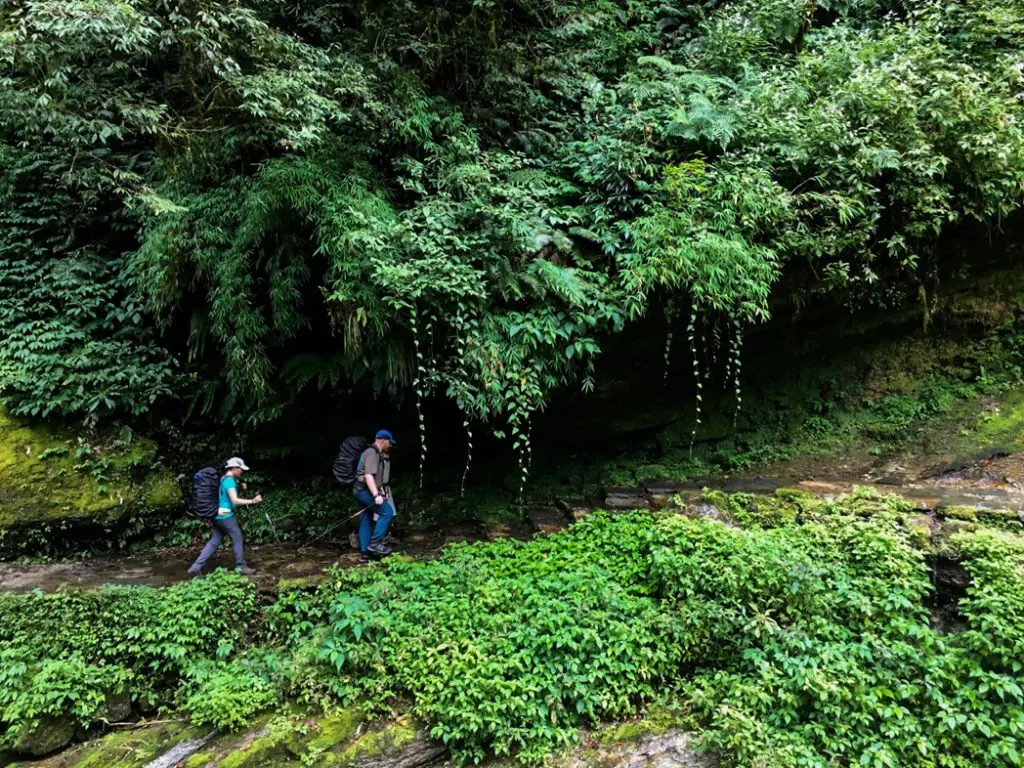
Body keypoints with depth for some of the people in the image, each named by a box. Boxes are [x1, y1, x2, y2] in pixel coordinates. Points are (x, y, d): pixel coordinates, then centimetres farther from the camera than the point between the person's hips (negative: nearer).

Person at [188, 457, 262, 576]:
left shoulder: (223, 479, 15)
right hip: (226, 516, -9)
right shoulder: (230, 480, -15)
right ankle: (241, 566, 9)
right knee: (238, 539, 2)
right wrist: (252, 501, -23)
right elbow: (235, 500, -22)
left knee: (214, 542, 10)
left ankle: (196, 567, 5)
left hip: (218, 516, 9)